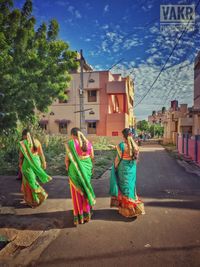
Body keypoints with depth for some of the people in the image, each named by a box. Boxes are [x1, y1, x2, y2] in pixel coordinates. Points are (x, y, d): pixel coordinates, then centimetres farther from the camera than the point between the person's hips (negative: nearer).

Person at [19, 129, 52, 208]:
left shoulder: (22, 143, -11)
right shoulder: (36, 141, 0)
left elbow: (21, 156, -6)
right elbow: (41, 153, 2)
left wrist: (20, 165, 5)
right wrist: (43, 162, 9)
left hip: (28, 163, -5)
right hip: (36, 162, 5)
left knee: (30, 181, 8)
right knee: (31, 178, 23)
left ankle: (41, 194, 4)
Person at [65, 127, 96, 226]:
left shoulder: (70, 144, -12)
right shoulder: (88, 143, 0)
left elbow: (67, 158, -10)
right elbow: (92, 157, 3)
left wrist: (67, 166, 9)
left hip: (75, 169, -4)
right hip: (86, 169, 4)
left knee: (77, 192, 10)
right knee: (86, 190, 19)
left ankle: (79, 215, 21)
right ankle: (87, 213, 31)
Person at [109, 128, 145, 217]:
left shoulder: (121, 145, -17)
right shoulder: (135, 145, -1)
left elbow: (118, 158, -13)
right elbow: (136, 158, 6)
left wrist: (114, 168, 1)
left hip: (123, 168, -5)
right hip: (132, 168, 5)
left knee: (124, 187, 8)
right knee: (131, 186, 18)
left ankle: (126, 209, 20)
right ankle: (134, 207, 28)